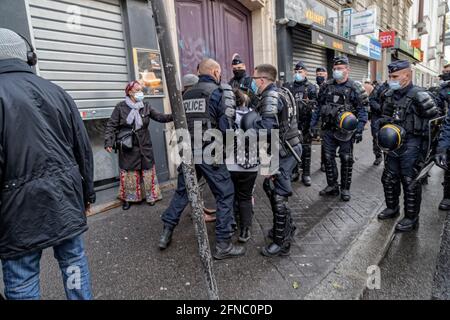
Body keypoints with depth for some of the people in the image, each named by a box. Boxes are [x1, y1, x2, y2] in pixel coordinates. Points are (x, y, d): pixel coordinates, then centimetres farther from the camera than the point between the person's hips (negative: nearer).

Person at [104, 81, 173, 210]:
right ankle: (128, 198, 21)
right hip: (127, 147, -2)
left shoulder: (146, 105, 3)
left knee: (147, 171, 10)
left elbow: (159, 117, -4)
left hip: (144, 146, 3)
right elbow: (111, 126, -5)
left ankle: (150, 195, 26)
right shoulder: (120, 107, -6)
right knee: (129, 173, 6)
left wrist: (172, 116, -22)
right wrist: (109, 143, -14)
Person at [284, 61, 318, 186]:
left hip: (306, 124, -2)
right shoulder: (289, 87, 10)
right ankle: (294, 172, 21)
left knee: (306, 149, 3)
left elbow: (316, 105, -4)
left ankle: (306, 174, 11)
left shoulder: (312, 87, 3)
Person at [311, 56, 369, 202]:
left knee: (346, 160, 6)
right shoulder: (326, 86, 7)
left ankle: (345, 189, 19)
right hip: (328, 130, 4)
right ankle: (332, 186, 23)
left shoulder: (356, 88, -5)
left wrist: (359, 130, -14)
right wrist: (312, 124, 8)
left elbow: (363, 111, -7)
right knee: (328, 158, 8)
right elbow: (319, 107, 12)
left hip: (346, 131, -4)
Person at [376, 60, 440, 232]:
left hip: (411, 147, -7)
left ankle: (411, 218, 16)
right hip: (393, 145, 7)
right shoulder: (390, 95, 7)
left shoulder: (419, 96, -14)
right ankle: (392, 208, 36)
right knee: (389, 179, 16)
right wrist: (385, 125, 0)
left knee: (411, 184, 2)